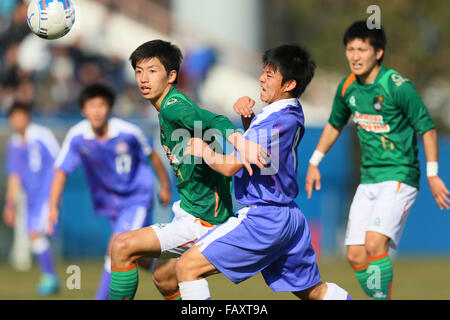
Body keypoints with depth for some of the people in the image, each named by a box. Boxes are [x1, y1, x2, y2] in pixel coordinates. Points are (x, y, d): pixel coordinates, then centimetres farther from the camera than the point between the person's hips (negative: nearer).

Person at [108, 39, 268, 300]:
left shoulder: (174, 108, -18)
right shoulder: (167, 109, 12)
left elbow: (214, 122, -36)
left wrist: (240, 142, -56)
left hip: (201, 220, -11)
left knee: (122, 246, -16)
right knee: (164, 277, 25)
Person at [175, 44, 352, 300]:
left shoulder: (277, 122, -20)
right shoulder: (293, 114, 9)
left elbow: (229, 166, -19)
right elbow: (255, 141, 29)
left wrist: (202, 149, 0)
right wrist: (247, 115, 7)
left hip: (262, 219, -10)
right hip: (288, 218, 10)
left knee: (188, 267, -11)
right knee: (312, 291, 19)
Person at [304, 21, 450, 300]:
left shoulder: (398, 87, -15)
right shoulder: (347, 88, 5)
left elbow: (427, 128, -10)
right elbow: (335, 125, 23)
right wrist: (315, 162, 24)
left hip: (400, 177, -7)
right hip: (369, 180, 7)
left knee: (374, 243, -24)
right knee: (355, 255, 2)